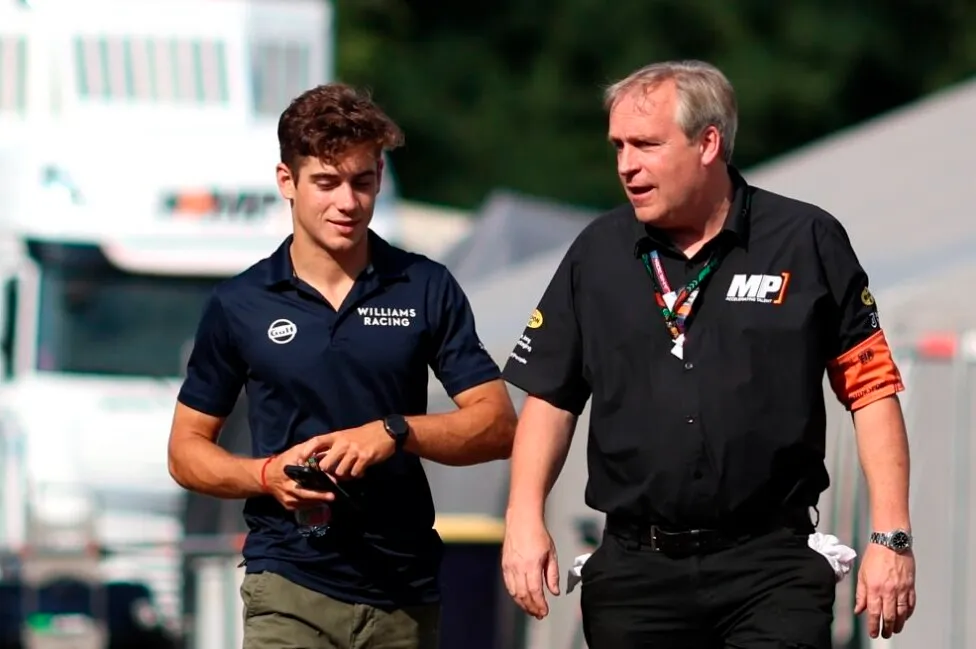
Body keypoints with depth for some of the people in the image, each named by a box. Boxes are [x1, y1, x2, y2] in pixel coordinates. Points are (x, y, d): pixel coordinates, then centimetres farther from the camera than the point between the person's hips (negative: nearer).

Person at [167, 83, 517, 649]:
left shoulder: (427, 290, 5)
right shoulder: (240, 305, 4)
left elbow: (498, 426, 2)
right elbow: (187, 451, 10)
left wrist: (396, 431, -15)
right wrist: (268, 475, -9)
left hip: (406, 592, 2)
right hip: (289, 586, -2)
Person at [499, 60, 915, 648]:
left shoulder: (808, 242, -1)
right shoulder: (597, 254, 8)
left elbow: (871, 387, 0)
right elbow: (551, 396, 12)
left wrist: (892, 539, -5)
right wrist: (526, 518, -2)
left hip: (772, 565, -3)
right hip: (635, 570, 3)